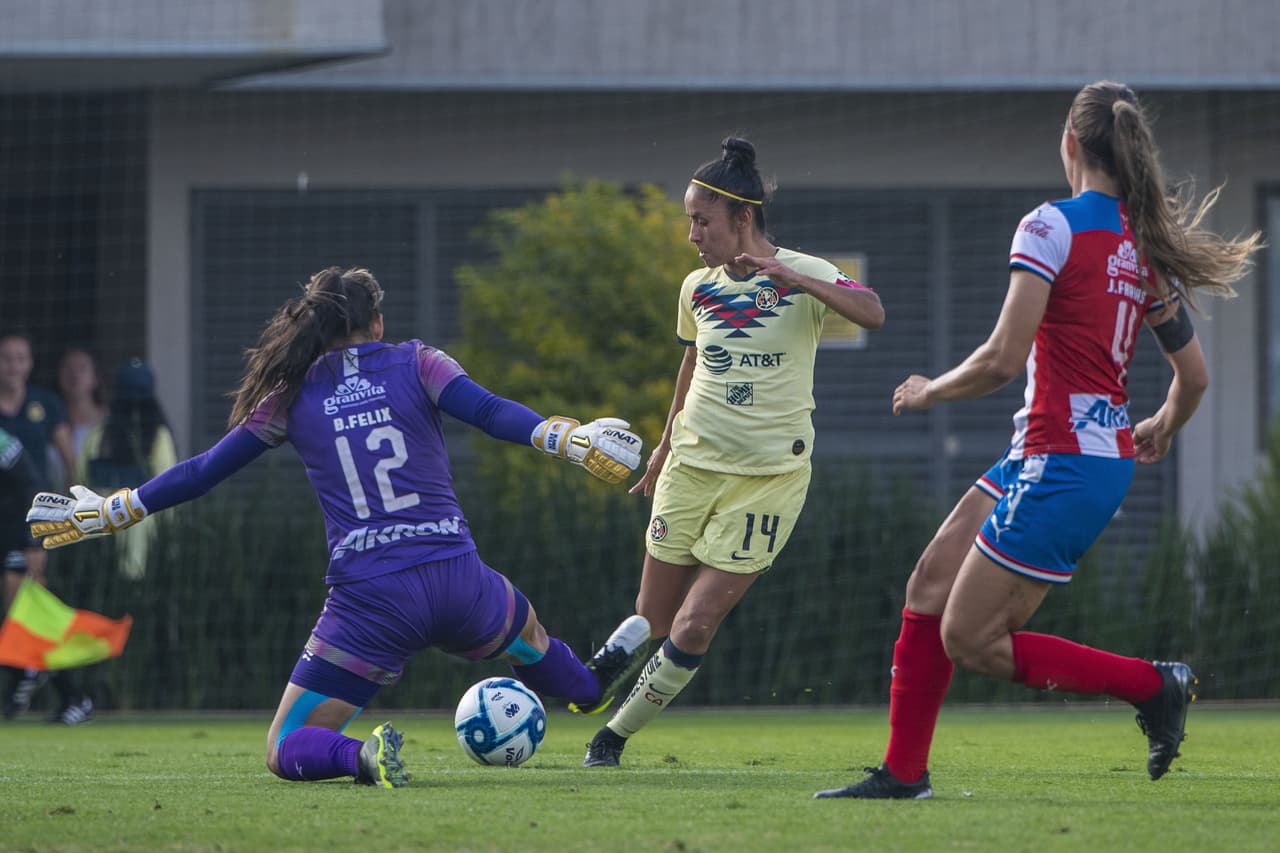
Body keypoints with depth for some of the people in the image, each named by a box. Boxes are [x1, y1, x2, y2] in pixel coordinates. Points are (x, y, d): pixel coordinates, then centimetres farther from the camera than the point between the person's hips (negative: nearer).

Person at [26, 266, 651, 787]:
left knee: (285, 754, 7)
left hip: (367, 600, -2)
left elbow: (202, 472, 9)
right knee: (523, 628, 39)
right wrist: (570, 439, -12)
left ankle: (362, 756, -23)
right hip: (455, 584, 2)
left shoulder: (293, 395, 6)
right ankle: (589, 687, 64)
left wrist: (103, 513, 18)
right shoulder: (413, 364, 4)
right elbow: (489, 414, -12)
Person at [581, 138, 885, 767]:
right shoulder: (698, 289, 6)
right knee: (651, 620, 4)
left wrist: (794, 278, -39)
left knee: (694, 626, -6)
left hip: (770, 474, -5)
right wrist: (665, 446, 31)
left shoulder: (803, 275, -10)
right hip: (693, 465, 5)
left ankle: (617, 733, 9)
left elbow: (872, 314, -28)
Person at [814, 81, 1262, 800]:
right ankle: (904, 771, 16)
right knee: (931, 585, 12)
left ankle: (1155, 686, 1)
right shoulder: (1148, 248, 10)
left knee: (968, 640, -2)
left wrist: (929, 391, 0)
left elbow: (1003, 359, -19)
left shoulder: (1054, 226, -13)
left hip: (1062, 464, -9)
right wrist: (1162, 431, 38)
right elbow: (1194, 376, 16)